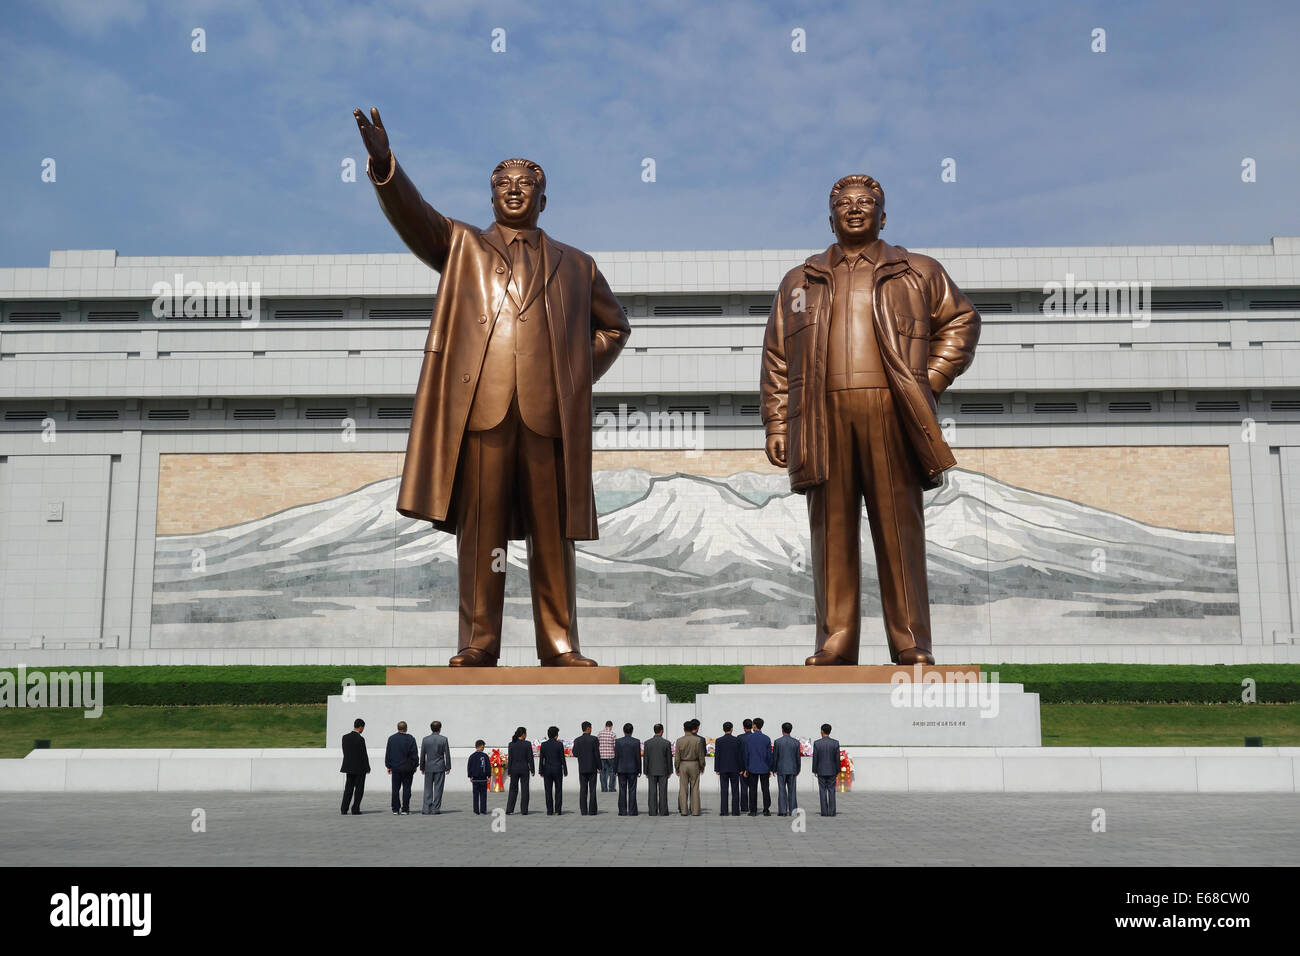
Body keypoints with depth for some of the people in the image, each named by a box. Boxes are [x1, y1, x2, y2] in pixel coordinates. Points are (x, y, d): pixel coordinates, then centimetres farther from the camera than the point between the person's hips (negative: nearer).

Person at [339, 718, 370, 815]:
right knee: (359, 789, 5)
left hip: (349, 767, 6)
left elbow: (344, 752, 7)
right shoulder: (360, 739, -17)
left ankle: (344, 809, 6)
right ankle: (355, 809, 5)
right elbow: (364, 755, -14)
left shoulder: (345, 737, 1)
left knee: (348, 788, 12)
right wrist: (367, 768, -3)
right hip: (360, 767, -6)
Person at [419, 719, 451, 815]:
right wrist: (448, 767, 5)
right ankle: (436, 808, 1)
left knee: (428, 789, 7)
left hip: (429, 767, 2)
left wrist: (422, 767, 13)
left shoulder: (425, 739, 1)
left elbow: (422, 755, 4)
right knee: (438, 788, 2)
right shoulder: (443, 739, -4)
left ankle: (427, 808, 2)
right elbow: (447, 754, -3)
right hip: (440, 767, -2)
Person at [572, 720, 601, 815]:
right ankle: (592, 811, 0)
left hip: (582, 768, 2)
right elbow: (597, 754, -9)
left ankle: (583, 811, 3)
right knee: (592, 790, 2)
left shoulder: (577, 741, 0)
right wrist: (599, 767, -2)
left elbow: (575, 754, 3)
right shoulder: (594, 739, -8)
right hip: (592, 768, -2)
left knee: (583, 790, 6)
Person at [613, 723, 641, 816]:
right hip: (632, 769, 0)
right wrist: (639, 770, 4)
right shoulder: (636, 742, -4)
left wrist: (615, 770, 4)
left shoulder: (618, 741, -3)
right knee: (632, 791, 2)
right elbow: (638, 757, -2)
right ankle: (632, 811, 0)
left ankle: (623, 811, 2)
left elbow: (616, 757, -2)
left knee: (622, 791, 3)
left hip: (621, 769, 1)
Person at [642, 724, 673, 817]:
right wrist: (670, 771, 6)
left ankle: (653, 812, 1)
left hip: (652, 771, 1)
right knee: (663, 791, 2)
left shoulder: (647, 743, -4)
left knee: (652, 792, 3)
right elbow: (669, 758, -2)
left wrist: (646, 771, 4)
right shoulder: (666, 743, -5)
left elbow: (646, 758, -2)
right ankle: (663, 811, 0)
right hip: (663, 771, -1)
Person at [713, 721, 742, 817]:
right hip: (735, 768, 0)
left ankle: (724, 811, -1)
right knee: (735, 791, 4)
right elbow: (740, 755, -1)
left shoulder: (718, 741, -3)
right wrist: (741, 769, 4)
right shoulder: (737, 740, -3)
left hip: (723, 769, 0)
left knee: (724, 791, 2)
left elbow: (717, 755, -4)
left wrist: (717, 769, 1)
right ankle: (735, 811, 1)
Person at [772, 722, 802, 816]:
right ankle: (792, 810, 6)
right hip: (792, 769, 2)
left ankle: (782, 811, -2)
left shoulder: (777, 741, -6)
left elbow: (775, 757, -3)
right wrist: (798, 769, 14)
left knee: (782, 790, 1)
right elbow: (798, 757, 3)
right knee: (792, 790, 8)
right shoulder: (796, 742, -1)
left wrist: (773, 769, 7)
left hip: (781, 769, -2)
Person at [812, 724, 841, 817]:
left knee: (822, 791, 4)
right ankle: (831, 811, -1)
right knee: (831, 791, 4)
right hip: (832, 771, 1)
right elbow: (837, 758, -2)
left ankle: (824, 811, 1)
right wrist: (838, 771, 6)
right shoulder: (835, 743, -4)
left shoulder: (817, 743, -6)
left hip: (821, 771, -1)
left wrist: (814, 771, 4)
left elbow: (815, 758, -4)